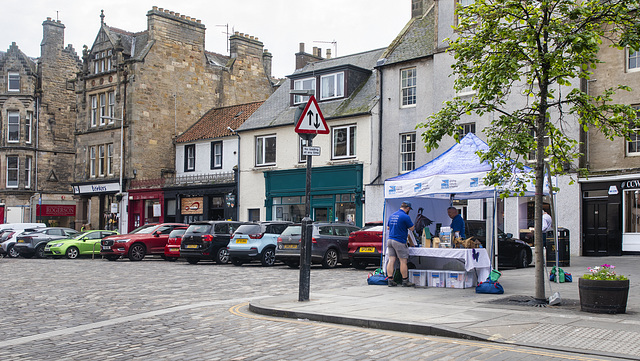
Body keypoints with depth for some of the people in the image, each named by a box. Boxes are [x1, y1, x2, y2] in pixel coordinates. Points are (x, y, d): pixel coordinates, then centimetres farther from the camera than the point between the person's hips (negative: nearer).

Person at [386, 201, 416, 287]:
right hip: (399, 241, -7)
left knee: (391, 260, 5)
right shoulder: (405, 216, -11)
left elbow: (388, 227, 24)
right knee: (403, 261, 1)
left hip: (390, 240, 7)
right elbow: (412, 228, -5)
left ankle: (390, 280, 5)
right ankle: (405, 281, 8)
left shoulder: (392, 215, 13)